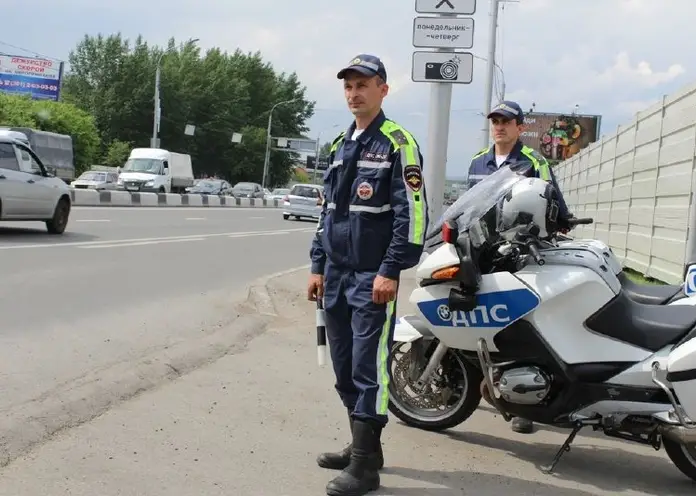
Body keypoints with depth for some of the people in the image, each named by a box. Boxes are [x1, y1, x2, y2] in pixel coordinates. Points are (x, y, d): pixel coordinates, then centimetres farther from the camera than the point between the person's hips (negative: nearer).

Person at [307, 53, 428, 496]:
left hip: (373, 278, -8)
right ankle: (363, 445, 25)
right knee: (345, 368, 12)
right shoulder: (340, 145, 16)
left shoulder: (397, 143, -7)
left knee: (369, 369, -7)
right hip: (337, 275, 8)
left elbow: (412, 214, -13)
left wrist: (391, 272, -18)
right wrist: (318, 266, 16)